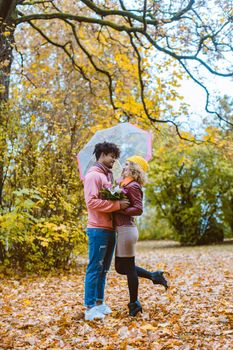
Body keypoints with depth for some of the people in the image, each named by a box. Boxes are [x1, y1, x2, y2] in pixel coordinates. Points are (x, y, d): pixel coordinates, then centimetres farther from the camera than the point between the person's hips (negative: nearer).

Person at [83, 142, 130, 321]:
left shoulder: (108, 176, 19)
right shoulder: (93, 175, -9)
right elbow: (92, 202, -20)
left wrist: (120, 199, 4)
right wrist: (117, 204, -19)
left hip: (110, 229, 9)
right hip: (98, 229, -9)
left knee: (103, 269, 14)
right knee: (95, 268, -5)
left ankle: (99, 302, 22)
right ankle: (90, 307, 0)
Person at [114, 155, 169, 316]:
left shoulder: (133, 186, -12)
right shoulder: (124, 184, 15)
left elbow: (138, 210, -20)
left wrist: (119, 208, -20)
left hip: (126, 229, -10)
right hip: (122, 229, 10)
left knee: (128, 267, 2)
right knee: (120, 267, 18)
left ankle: (134, 304, 16)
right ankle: (154, 276, 25)